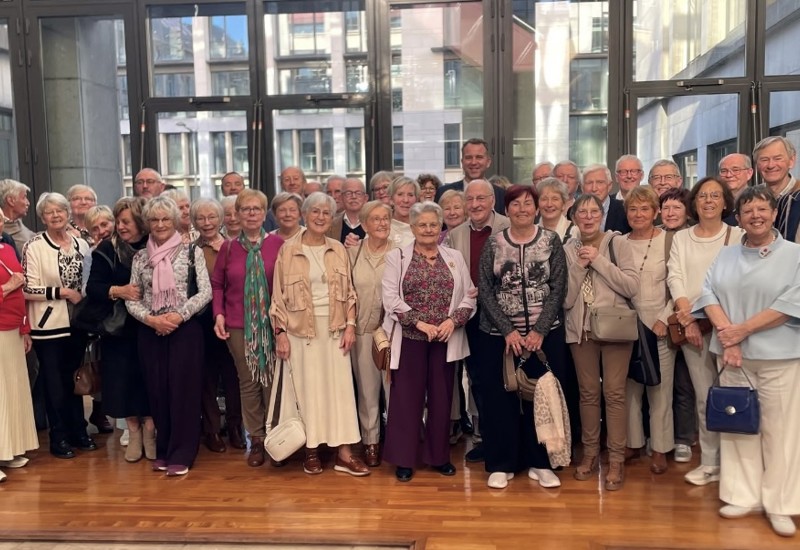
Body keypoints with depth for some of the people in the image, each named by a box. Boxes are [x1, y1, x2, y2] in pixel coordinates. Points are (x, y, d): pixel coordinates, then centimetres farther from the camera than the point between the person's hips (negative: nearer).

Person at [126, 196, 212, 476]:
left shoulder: (192, 251, 0)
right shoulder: (140, 257, 9)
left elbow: (206, 292, -6)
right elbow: (131, 299, 7)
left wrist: (178, 315, -15)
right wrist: (151, 319, -10)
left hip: (186, 329, -3)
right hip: (150, 332, 3)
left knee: (183, 389, -2)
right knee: (157, 390, 8)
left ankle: (181, 454, 7)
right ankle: (163, 451, 21)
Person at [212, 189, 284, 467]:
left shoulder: (277, 244, -2)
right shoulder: (228, 248, 6)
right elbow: (217, 284, 11)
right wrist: (219, 314, -1)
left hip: (272, 323, -2)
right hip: (238, 326, 2)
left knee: (272, 380, 3)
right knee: (248, 382, 8)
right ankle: (256, 439, 19)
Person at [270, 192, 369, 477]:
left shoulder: (338, 249, 6)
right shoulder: (288, 251, -1)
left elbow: (349, 291, 8)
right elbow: (279, 295, 0)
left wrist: (350, 325, -1)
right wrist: (280, 332, -6)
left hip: (334, 328, 2)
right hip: (301, 329, -2)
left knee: (340, 387, 2)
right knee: (307, 389, 4)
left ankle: (344, 452, 8)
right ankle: (311, 450, 17)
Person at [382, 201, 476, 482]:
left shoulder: (455, 257, 10)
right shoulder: (397, 257, 1)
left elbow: (469, 295, 6)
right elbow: (391, 298, -7)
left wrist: (453, 321, -11)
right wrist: (420, 323, -16)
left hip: (446, 339, 3)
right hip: (409, 338, -2)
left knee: (441, 396, 10)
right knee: (407, 396, 3)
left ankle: (439, 456, 25)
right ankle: (404, 459, 16)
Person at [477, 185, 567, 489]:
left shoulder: (551, 240, 1)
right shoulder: (494, 243, 1)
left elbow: (558, 289, -3)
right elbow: (484, 290, -3)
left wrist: (539, 331, -11)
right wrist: (508, 331, -11)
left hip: (545, 333, 0)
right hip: (500, 334, 0)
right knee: (500, 397, 3)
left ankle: (540, 462, 21)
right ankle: (501, 464, 17)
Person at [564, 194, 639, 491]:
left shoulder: (618, 243, -2)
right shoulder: (568, 249, 3)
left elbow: (632, 286, -11)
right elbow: (566, 299, -2)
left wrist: (599, 261, -14)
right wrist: (579, 266, -13)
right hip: (581, 329, 2)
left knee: (614, 393, -2)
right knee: (588, 392, 10)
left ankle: (616, 459, 9)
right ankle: (590, 453, 23)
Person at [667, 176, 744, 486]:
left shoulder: (737, 236, 3)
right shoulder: (681, 238, 11)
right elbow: (675, 278, 2)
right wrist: (689, 318, -9)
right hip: (692, 325, 2)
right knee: (705, 396, 5)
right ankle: (710, 462, 14)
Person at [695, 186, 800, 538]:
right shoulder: (726, 256, 12)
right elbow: (708, 293, 2)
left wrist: (742, 330, -14)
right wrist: (726, 335, -13)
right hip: (731, 354, 4)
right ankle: (745, 496, 18)